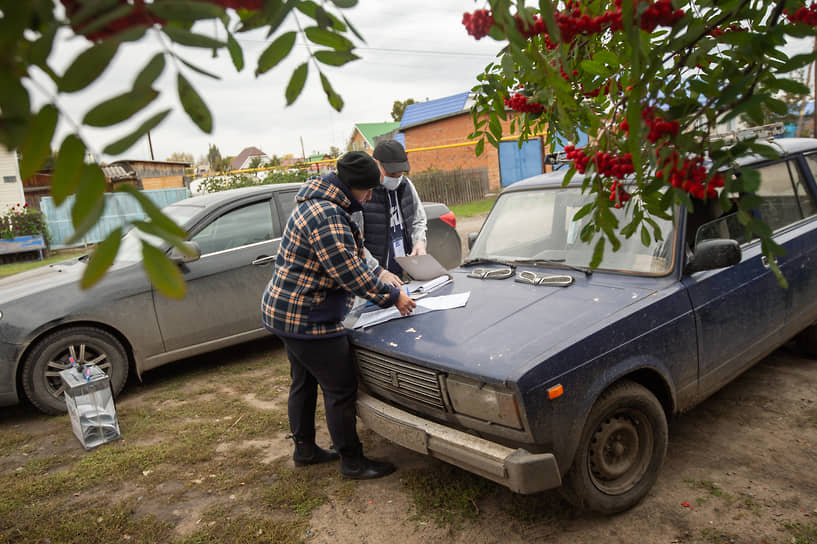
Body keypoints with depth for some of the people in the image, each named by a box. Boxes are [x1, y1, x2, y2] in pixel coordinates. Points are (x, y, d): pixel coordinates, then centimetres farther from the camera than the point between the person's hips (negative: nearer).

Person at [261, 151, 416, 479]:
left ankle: (304, 449, 38)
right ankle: (352, 462, 15)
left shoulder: (317, 204, 12)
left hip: (283, 312, 11)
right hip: (306, 319, -11)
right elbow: (349, 272, -24)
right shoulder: (327, 215, -24)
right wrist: (392, 296, -14)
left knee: (303, 382, 22)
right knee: (341, 390, 1)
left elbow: (352, 256, 20)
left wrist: (379, 275, 14)